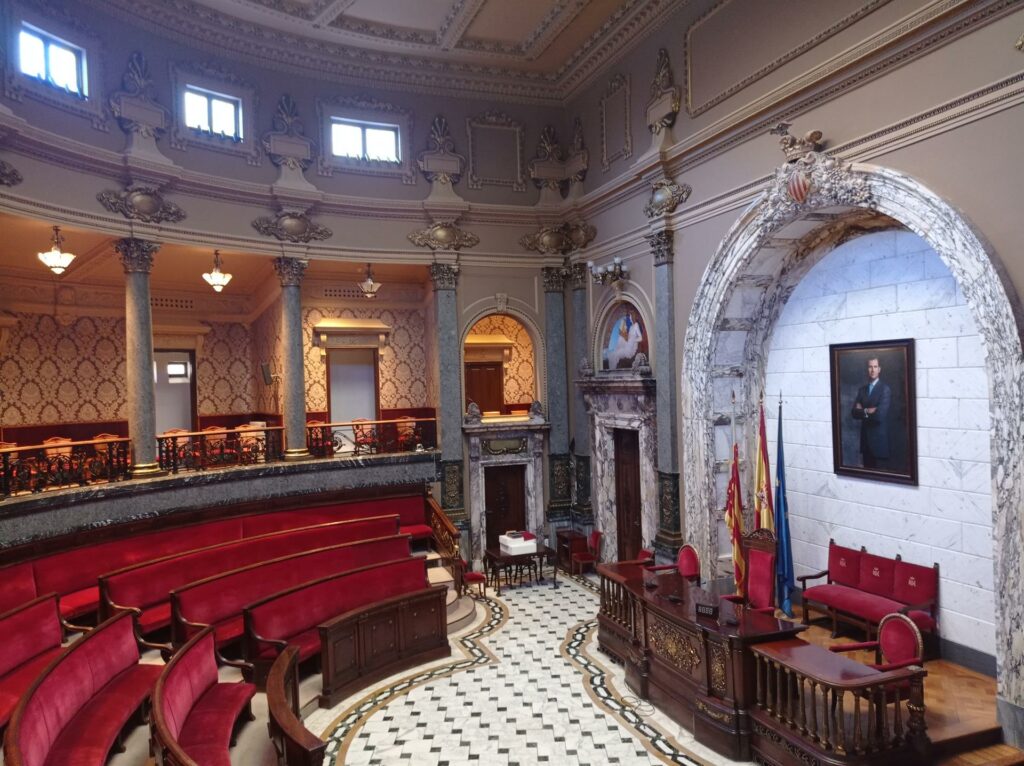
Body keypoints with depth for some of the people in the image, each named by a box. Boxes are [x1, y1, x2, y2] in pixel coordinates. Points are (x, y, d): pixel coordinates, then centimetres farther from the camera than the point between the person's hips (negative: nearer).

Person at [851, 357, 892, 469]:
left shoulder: (885, 388, -8)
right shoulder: (862, 389, 10)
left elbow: (880, 414, -18)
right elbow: (854, 413, 2)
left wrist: (863, 411, -5)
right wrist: (868, 411, -12)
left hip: (880, 439, -5)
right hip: (865, 438, 5)